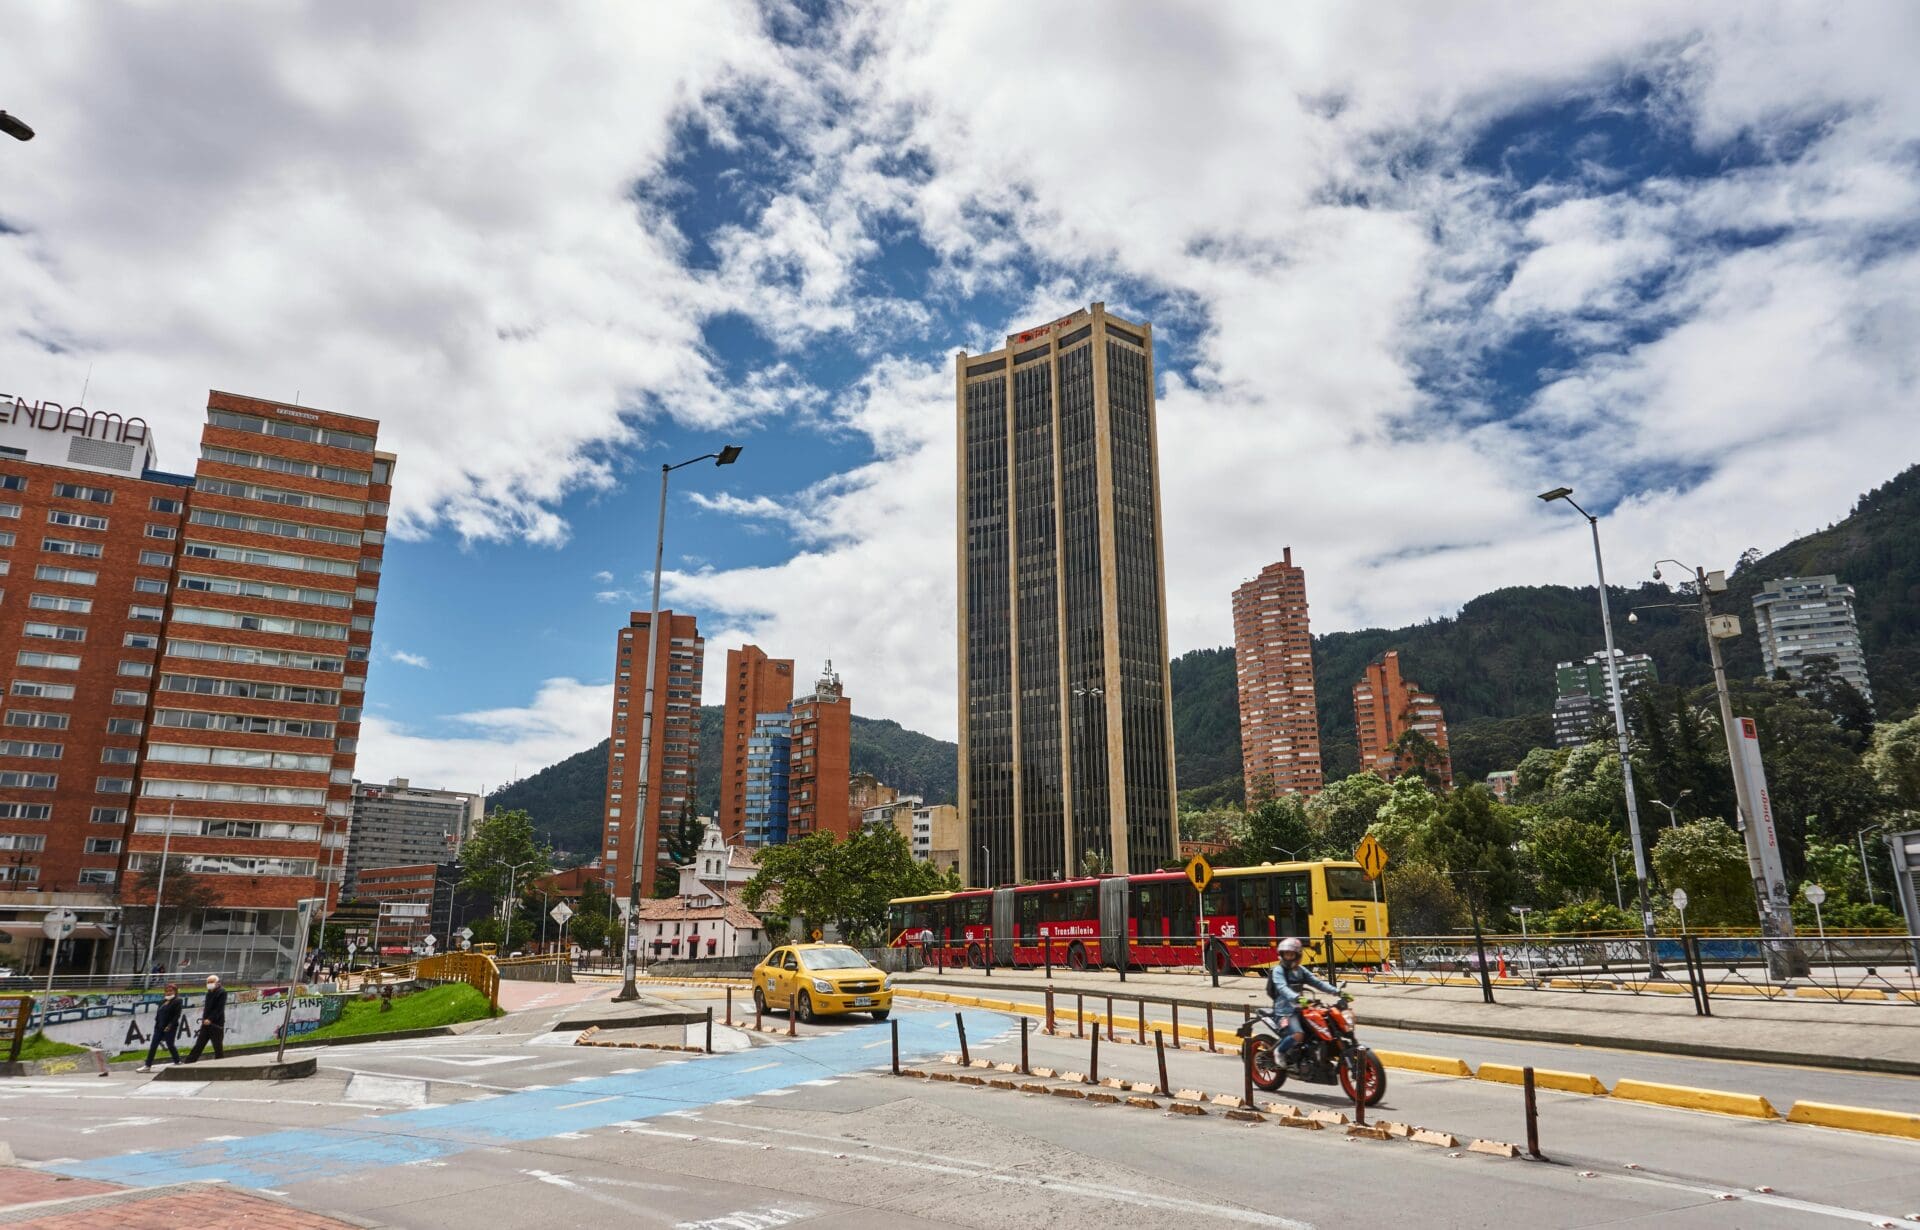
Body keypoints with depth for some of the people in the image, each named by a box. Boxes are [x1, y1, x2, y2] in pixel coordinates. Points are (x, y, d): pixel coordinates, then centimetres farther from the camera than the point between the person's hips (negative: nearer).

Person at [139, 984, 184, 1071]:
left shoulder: (178, 1001, -5)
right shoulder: (163, 1001, 16)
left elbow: (177, 1015, -13)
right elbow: (158, 1014, 16)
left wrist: (170, 1025, -19)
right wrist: (157, 1024, 5)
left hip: (170, 1028, -7)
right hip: (159, 1027, 7)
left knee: (170, 1045, -5)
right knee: (153, 1045, 3)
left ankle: (178, 1062, 8)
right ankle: (148, 1065, 7)